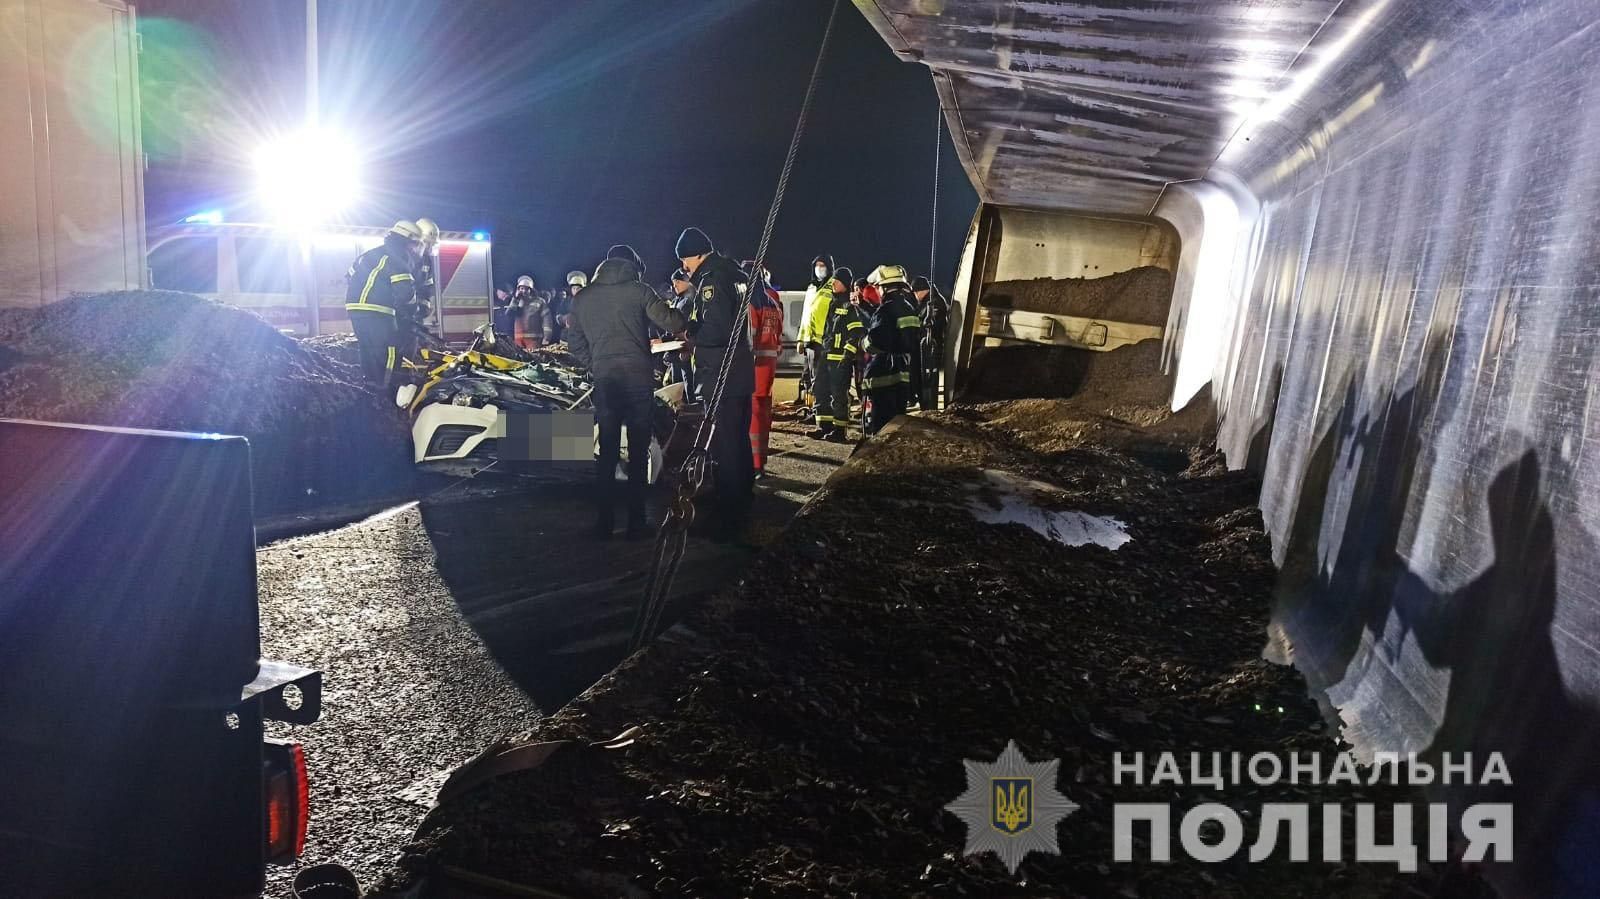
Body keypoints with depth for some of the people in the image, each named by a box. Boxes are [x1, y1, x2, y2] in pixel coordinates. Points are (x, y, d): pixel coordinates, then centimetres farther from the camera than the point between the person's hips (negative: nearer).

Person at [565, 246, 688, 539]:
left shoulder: (584, 297, 11)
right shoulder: (638, 290, -1)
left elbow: (575, 342, 15)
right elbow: (672, 324, -7)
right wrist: (684, 317, 13)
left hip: (604, 381, 3)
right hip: (638, 378, -3)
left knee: (607, 452, 11)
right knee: (638, 453, 4)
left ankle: (604, 522, 10)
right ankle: (635, 523, 5)